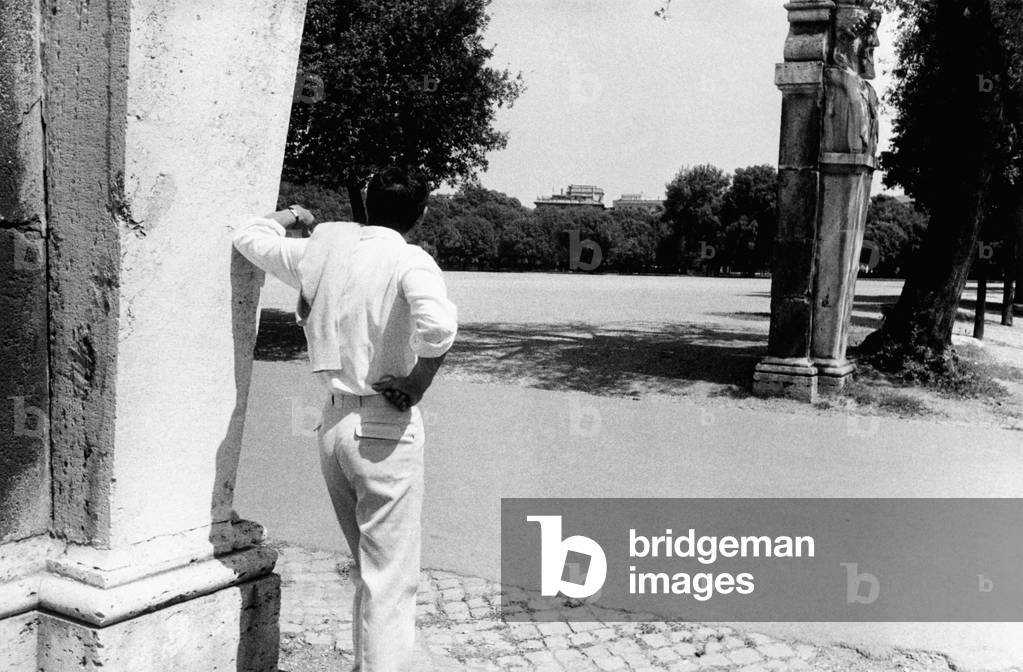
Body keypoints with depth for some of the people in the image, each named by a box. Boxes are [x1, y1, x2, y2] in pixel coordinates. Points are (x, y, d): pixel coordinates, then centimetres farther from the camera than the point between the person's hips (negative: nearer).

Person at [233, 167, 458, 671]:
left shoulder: (321, 251, 5)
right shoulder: (409, 261, -13)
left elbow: (248, 238, 21)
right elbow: (438, 326, -32)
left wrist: (289, 217, 38)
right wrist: (417, 385, -16)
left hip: (332, 422, 7)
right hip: (386, 429, -7)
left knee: (368, 567, 23)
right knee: (391, 579, 1)